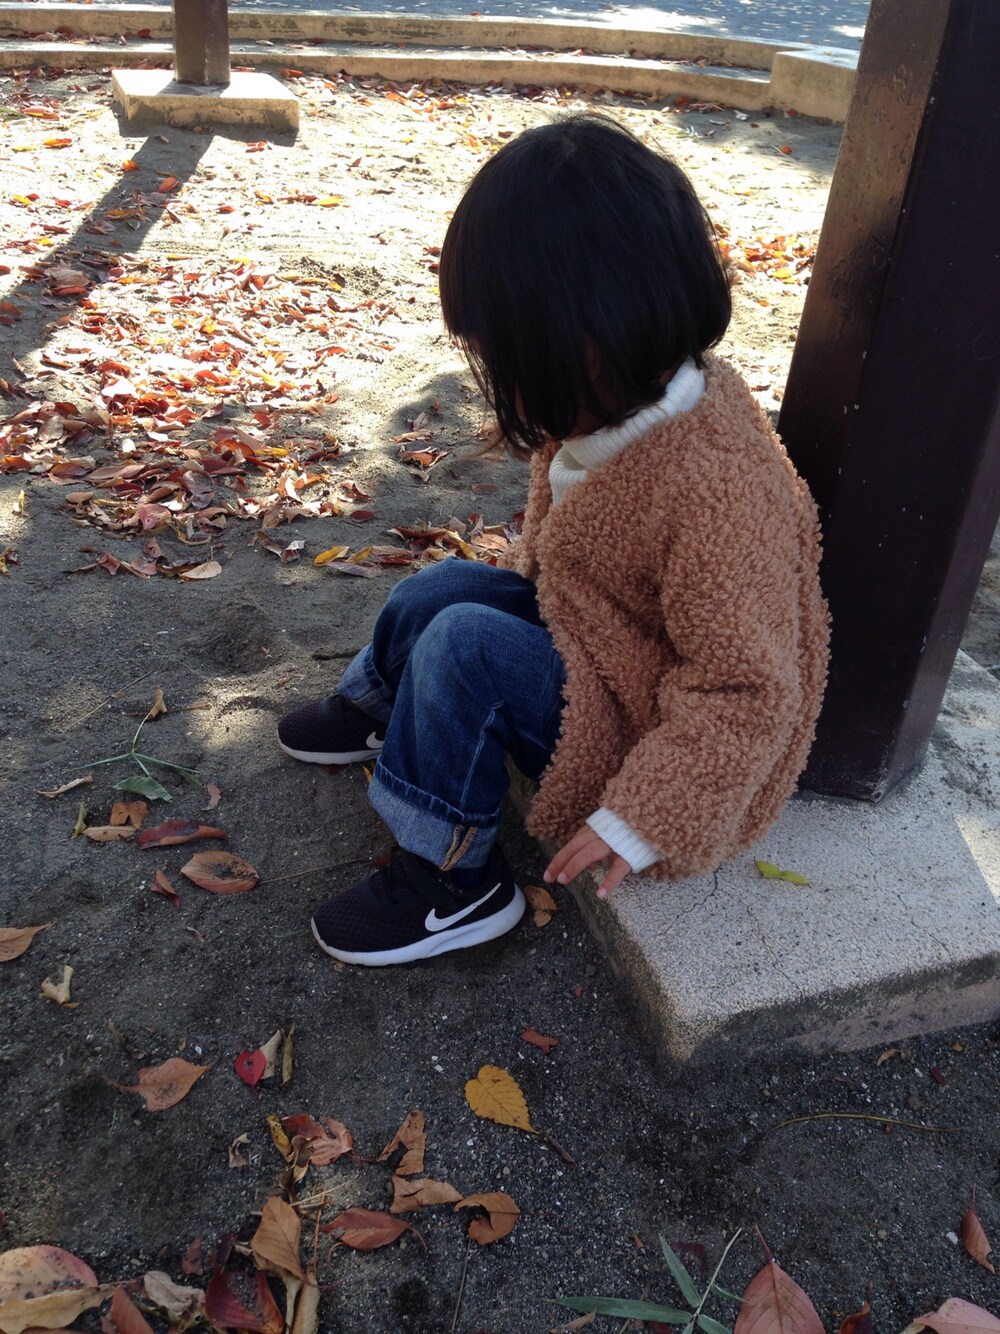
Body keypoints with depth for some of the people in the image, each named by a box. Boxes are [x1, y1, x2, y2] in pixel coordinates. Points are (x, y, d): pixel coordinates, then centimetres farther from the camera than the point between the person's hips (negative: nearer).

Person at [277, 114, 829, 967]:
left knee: (465, 649, -23)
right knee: (438, 591, 4)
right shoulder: (630, 405, -10)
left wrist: (637, 819, -28)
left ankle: (454, 885, -4)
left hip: (650, 730, -8)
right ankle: (375, 712, 36)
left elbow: (746, 691, -30)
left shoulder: (715, 492, -36)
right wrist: (530, 579, 13)